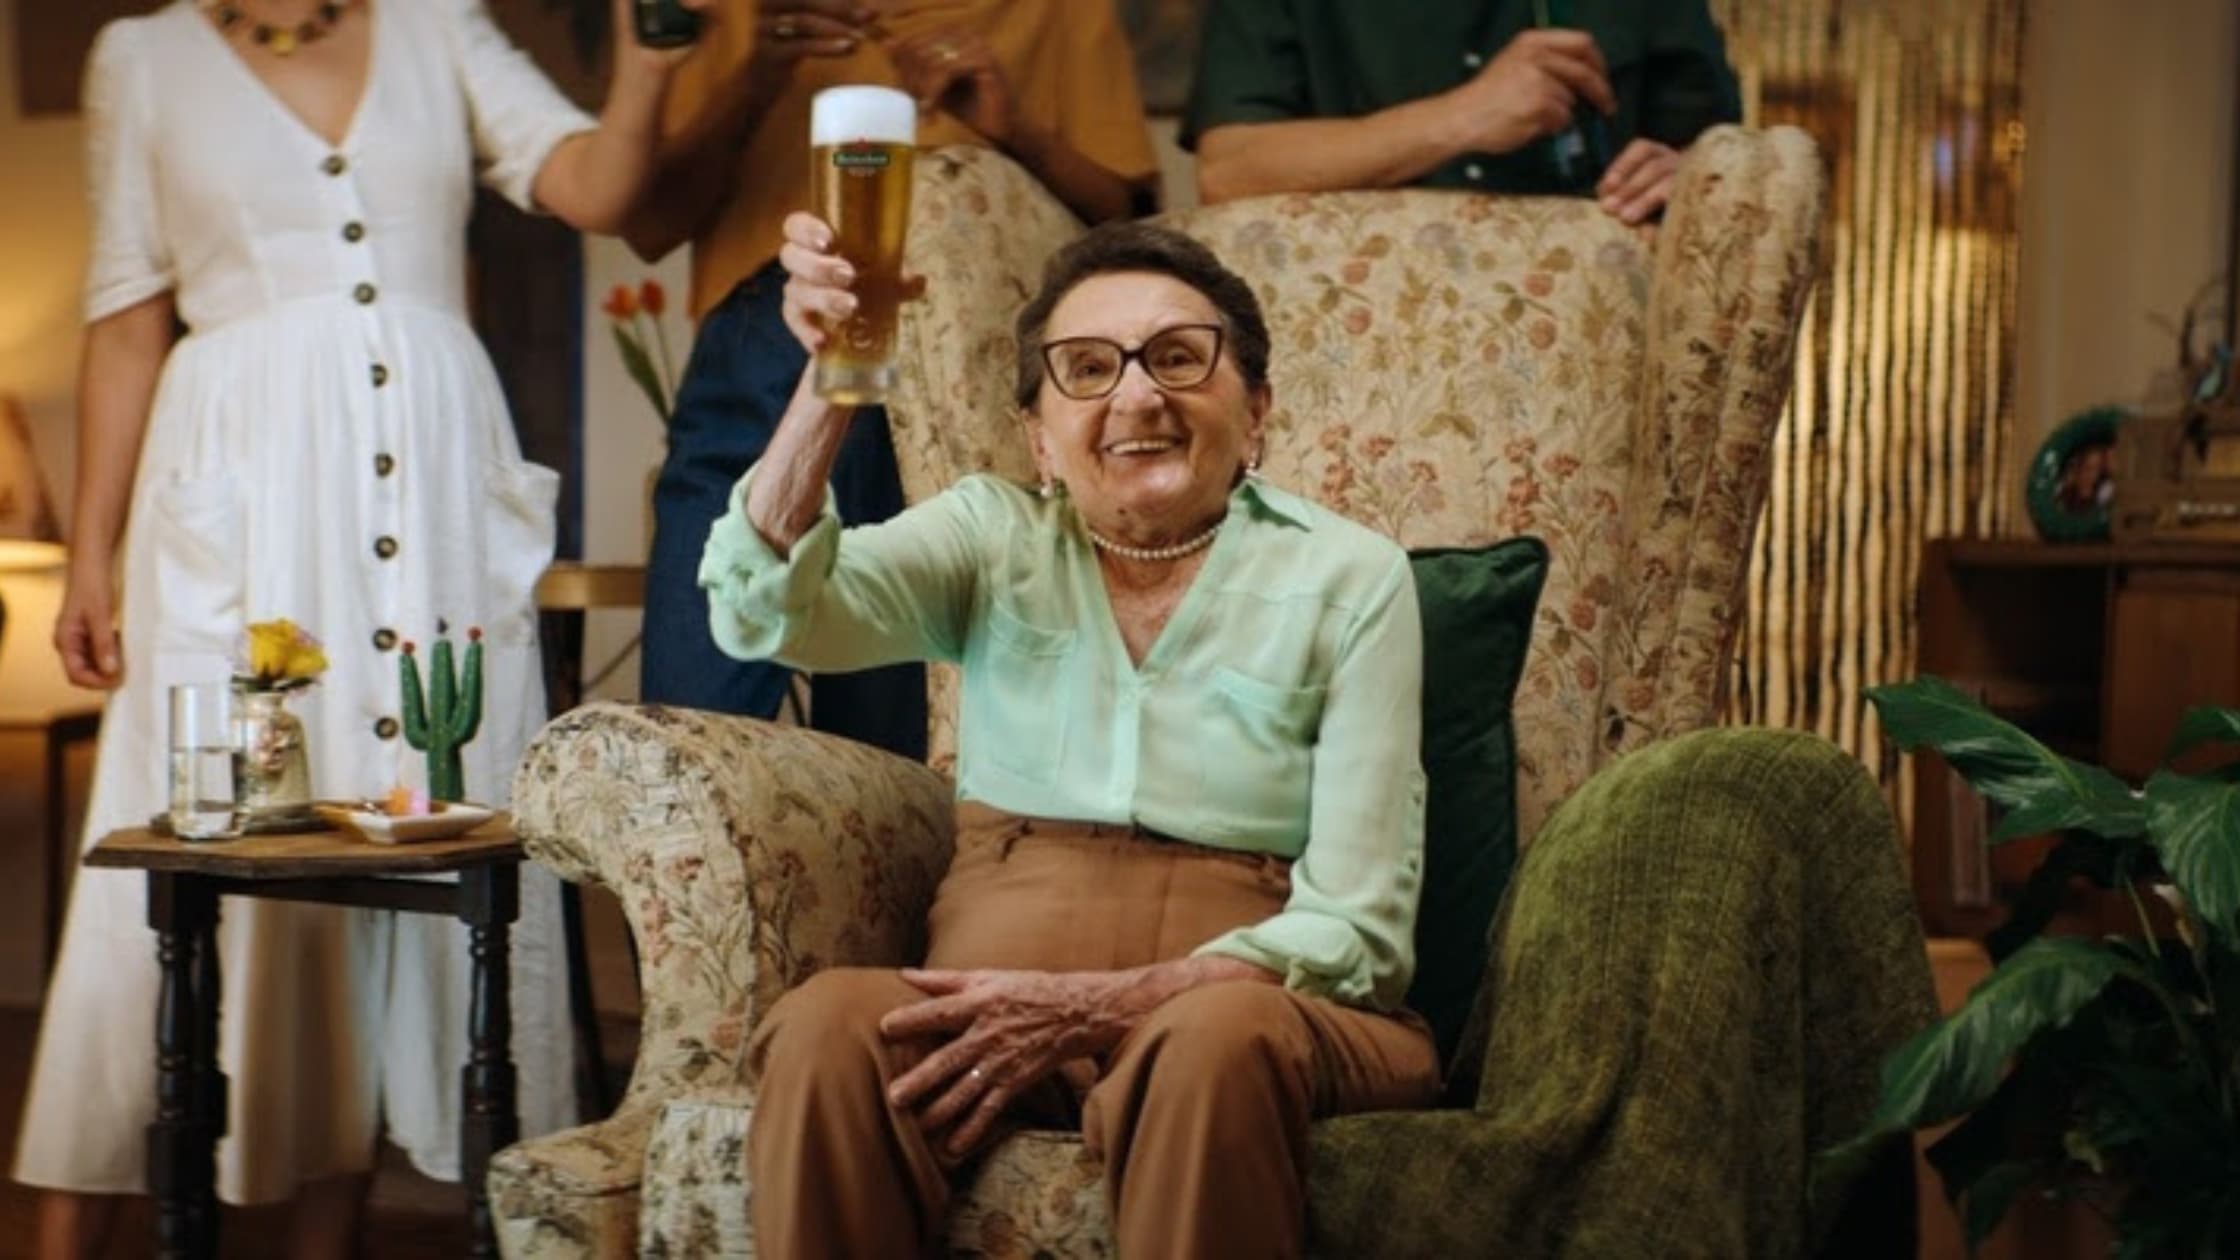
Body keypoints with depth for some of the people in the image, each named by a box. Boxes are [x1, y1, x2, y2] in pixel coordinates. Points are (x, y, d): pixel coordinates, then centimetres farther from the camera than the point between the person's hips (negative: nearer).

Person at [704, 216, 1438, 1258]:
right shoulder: (993, 537, 11)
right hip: (992, 1002, 2)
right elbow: (765, 609, -8)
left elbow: (1356, 927, -3)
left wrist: (1093, 1008, -17)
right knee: (832, 1023, -31)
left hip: (1252, 1010, -1)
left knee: (1216, 1041, -36)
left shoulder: (1349, 579, 3)